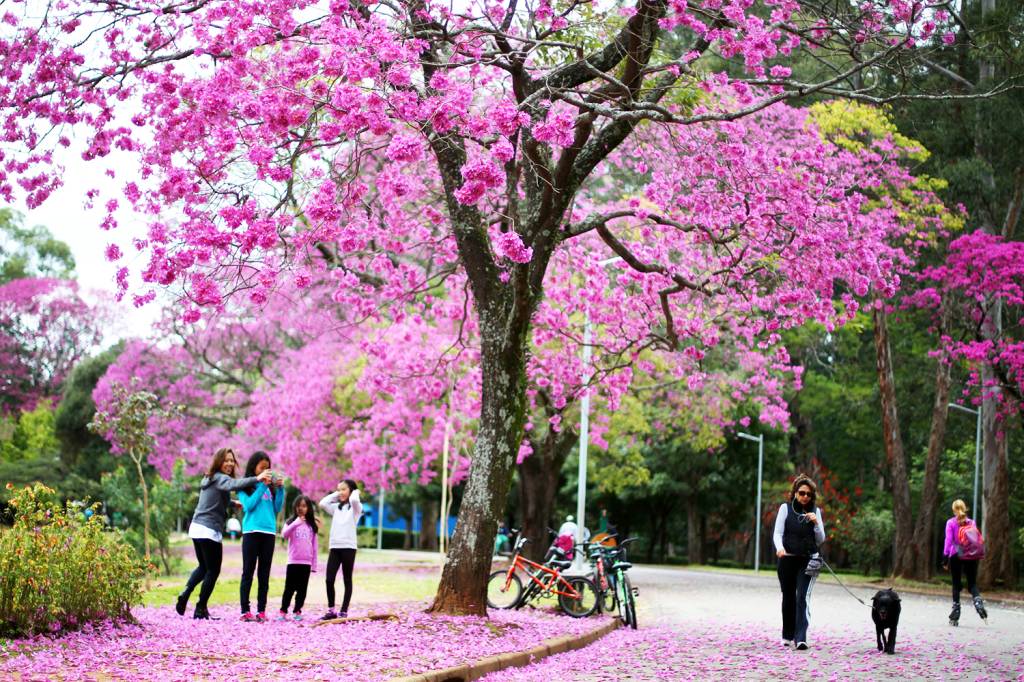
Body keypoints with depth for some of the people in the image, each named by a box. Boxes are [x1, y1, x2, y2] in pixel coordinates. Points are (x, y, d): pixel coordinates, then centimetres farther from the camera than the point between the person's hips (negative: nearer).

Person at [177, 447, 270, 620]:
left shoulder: (209, 478, 17)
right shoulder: (220, 478, -11)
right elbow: (233, 484, -34)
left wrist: (232, 503, 23)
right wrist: (256, 479, -44)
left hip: (197, 528, 9)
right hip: (210, 531, -9)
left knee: (204, 567, 23)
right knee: (213, 571, 2)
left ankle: (185, 594, 4)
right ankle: (200, 609, 3)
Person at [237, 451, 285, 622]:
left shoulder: (270, 486, 13)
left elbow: (277, 509, 11)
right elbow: (249, 505, -9)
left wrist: (280, 489, 0)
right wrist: (262, 485, -9)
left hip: (269, 532, 4)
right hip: (252, 531, -4)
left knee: (264, 573, 5)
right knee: (248, 572, -2)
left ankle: (261, 610, 7)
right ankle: (245, 611, -2)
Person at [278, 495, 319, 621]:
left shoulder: (312, 525, 10)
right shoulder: (291, 522, 4)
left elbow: (314, 546, 11)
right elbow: (284, 535, -16)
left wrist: (314, 564, 8)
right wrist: (296, 523, -25)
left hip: (306, 562, 2)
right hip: (293, 561, -2)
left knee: (302, 589, 4)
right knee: (289, 588, -2)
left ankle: (297, 611, 11)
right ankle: (283, 612, 3)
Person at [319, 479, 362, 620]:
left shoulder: (356, 507, 2)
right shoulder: (336, 507, 17)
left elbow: (354, 500, -22)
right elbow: (322, 503, 0)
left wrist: (356, 492, -1)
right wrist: (335, 494, 10)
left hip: (348, 547, -4)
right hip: (334, 547, 4)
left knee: (347, 580, 2)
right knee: (329, 579, -3)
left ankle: (344, 612, 5)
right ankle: (331, 611, 6)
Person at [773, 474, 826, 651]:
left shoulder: (815, 511, 7)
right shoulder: (786, 508, 1)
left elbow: (821, 540, 7)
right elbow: (778, 533, -4)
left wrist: (816, 523, -11)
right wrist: (780, 548, -24)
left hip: (808, 560, 0)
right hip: (788, 559, 0)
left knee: (803, 597, -14)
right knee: (788, 597, 10)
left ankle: (801, 638, -21)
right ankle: (787, 636, 25)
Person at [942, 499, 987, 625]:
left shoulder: (951, 523, -1)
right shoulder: (971, 522, 8)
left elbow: (948, 540, -8)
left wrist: (946, 557, -8)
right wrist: (977, 555, 11)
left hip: (956, 556, -2)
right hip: (971, 556, 2)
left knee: (956, 585, 6)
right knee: (972, 584, 8)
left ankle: (955, 617, 3)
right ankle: (978, 602, -23)